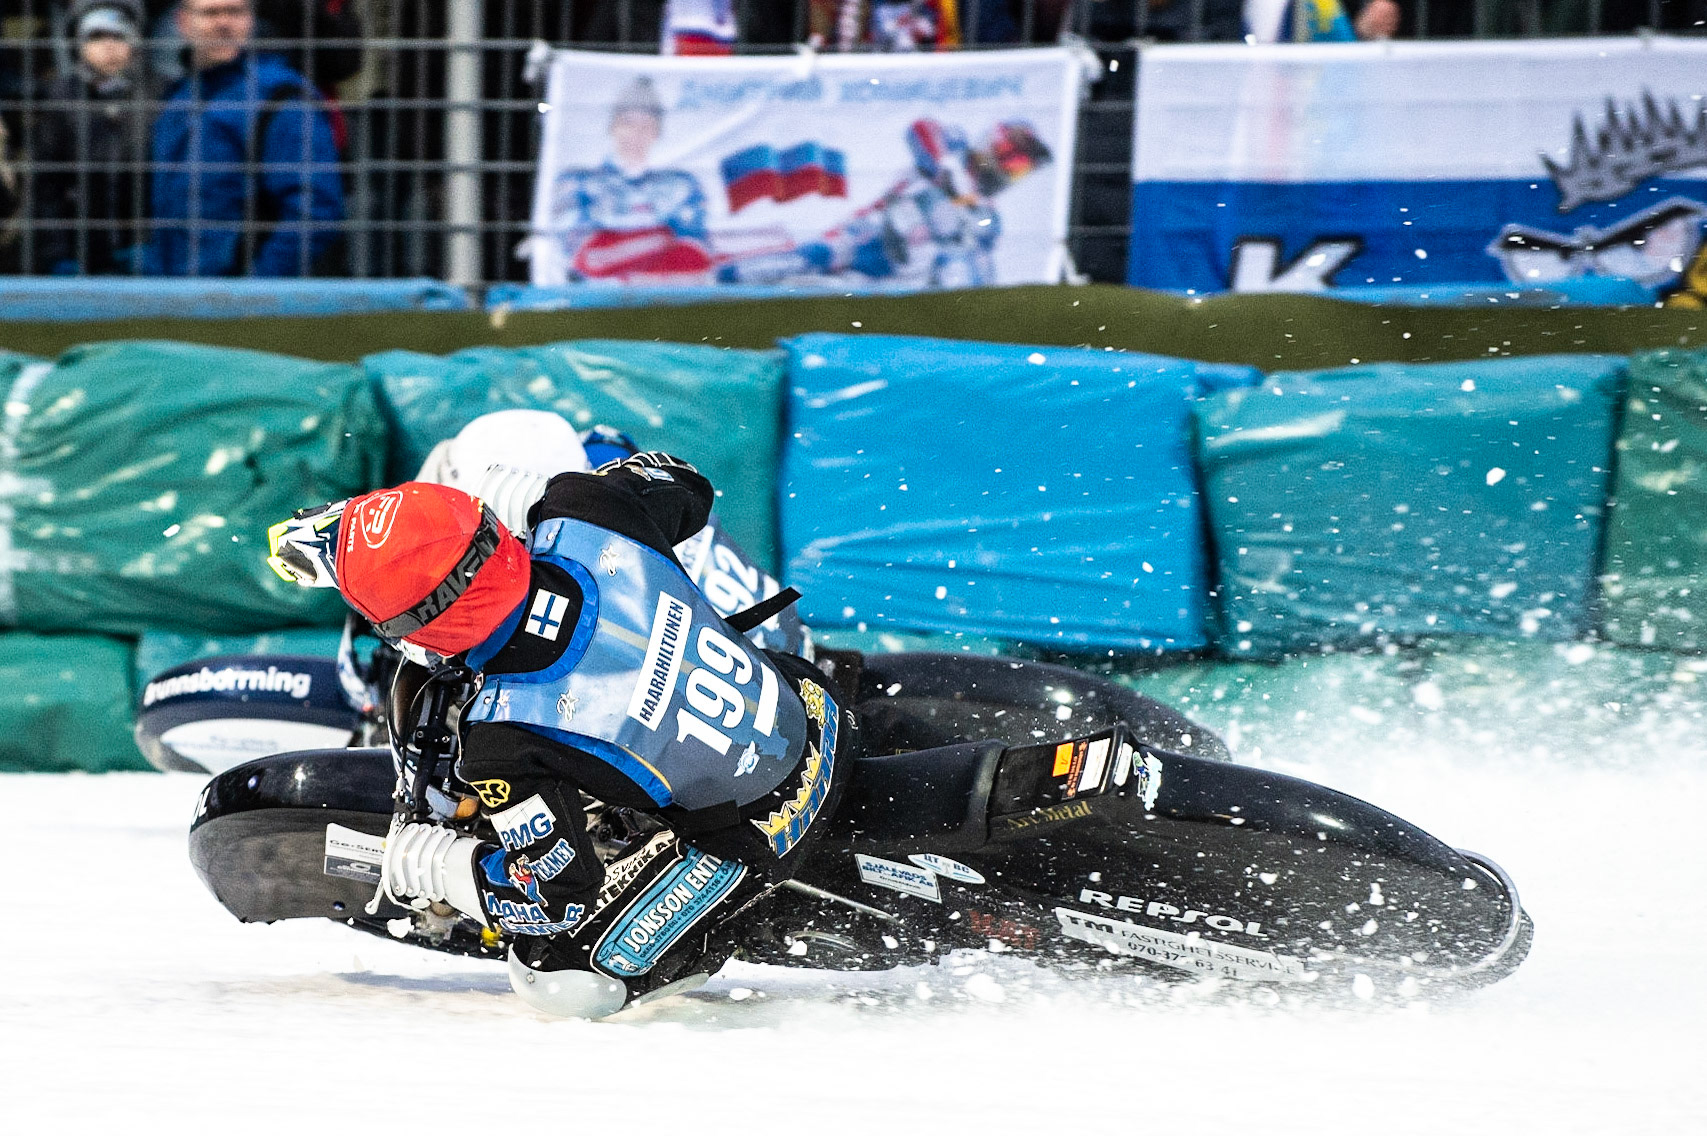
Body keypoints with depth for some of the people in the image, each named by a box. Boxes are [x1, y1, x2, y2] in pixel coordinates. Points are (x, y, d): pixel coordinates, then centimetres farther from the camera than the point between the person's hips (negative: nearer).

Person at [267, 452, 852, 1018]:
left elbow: (559, 900, -21)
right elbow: (686, 488, 5)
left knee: (560, 973, -3)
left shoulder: (507, 741, -33)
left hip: (756, 832, -6)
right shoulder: (590, 515, -21)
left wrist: (424, 864, -4)